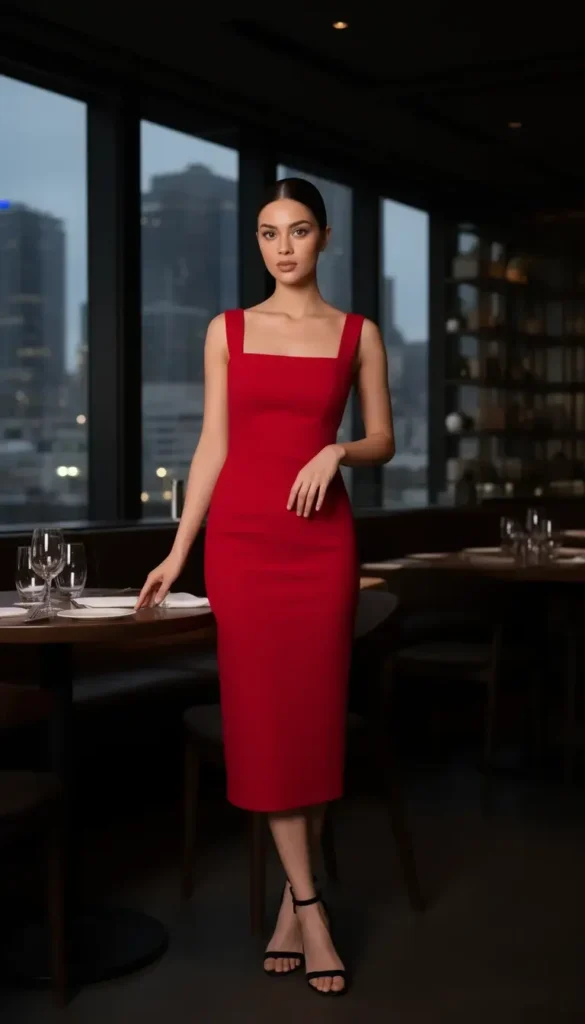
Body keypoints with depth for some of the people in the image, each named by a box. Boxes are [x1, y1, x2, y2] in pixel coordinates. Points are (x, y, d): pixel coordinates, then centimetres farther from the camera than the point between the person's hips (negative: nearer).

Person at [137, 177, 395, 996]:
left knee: (315, 711, 1)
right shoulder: (228, 330, 8)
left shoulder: (358, 334, 7)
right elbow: (213, 447, 7)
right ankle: (310, 907, 7)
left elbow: (383, 441, 9)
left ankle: (292, 897, 15)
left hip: (322, 536, 0)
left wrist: (336, 451, -12)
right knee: (262, 712, -2)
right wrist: (178, 551, 2)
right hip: (241, 535, 0)